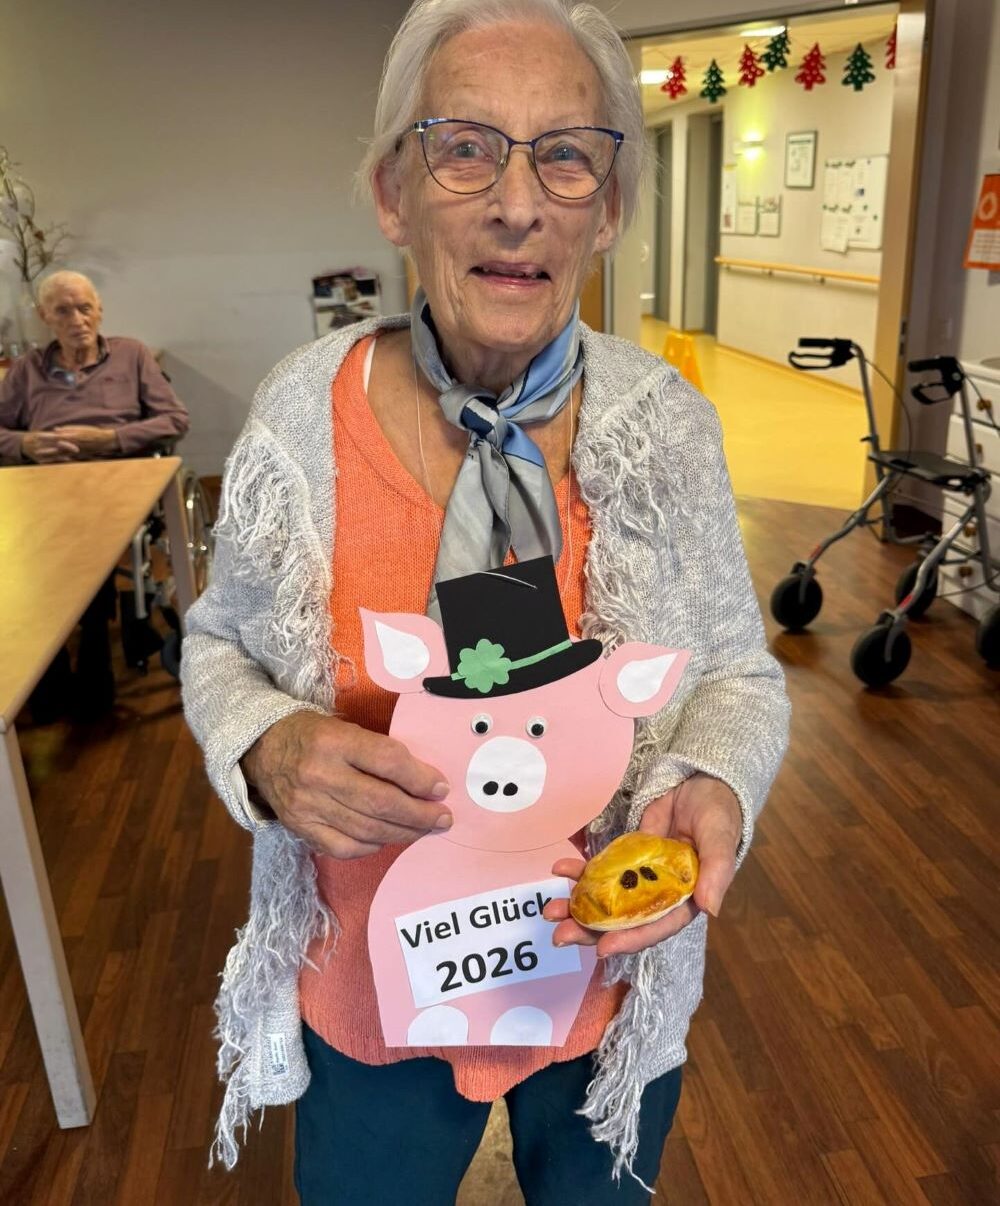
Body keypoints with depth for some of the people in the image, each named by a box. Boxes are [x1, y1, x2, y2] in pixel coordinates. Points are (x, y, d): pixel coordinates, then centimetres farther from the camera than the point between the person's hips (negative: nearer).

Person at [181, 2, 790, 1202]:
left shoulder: (668, 424, -14)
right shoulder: (304, 409, -16)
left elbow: (742, 676, -3)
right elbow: (220, 641, -1)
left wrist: (711, 790, -24)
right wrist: (267, 753, -22)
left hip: (613, 986, 1)